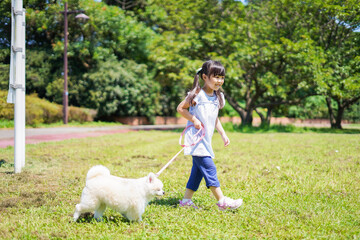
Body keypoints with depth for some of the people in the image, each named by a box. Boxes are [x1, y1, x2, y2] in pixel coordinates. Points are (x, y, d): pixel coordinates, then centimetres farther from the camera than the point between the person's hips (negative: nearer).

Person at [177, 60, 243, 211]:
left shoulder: (218, 97, 11)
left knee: (198, 170, 11)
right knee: (209, 168, -13)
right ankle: (222, 201, -12)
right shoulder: (197, 94, -12)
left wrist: (223, 134, 16)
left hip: (205, 140, 8)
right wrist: (194, 120, -17)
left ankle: (186, 200, 20)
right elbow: (180, 108, -7)